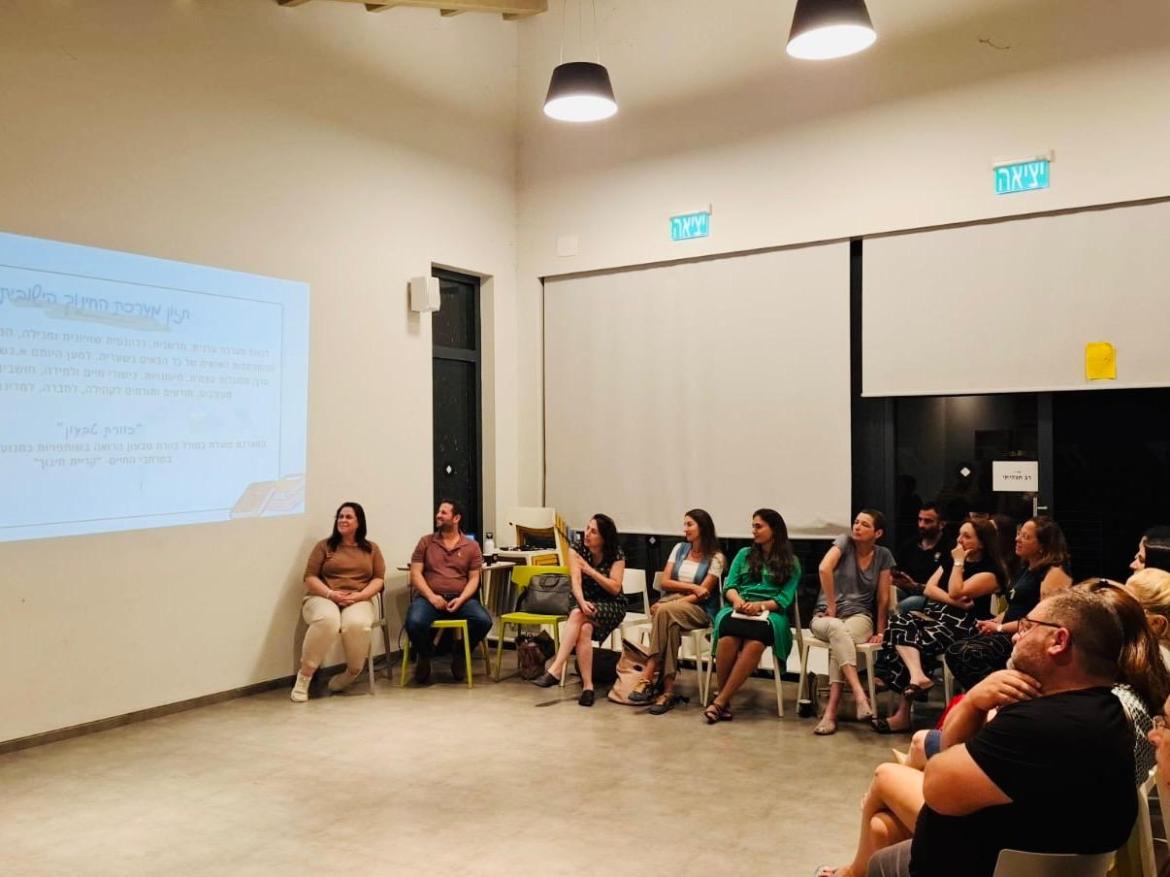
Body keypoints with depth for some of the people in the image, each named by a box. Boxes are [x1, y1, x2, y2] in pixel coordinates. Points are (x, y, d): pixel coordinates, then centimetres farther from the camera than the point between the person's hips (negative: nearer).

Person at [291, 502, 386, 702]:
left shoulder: (371, 548, 16)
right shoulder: (324, 546, 11)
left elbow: (378, 579, 8)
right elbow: (310, 577, 4)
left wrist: (359, 595, -10)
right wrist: (330, 594, -14)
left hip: (358, 601, 1)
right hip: (322, 598, -1)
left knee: (357, 624, -37)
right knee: (327, 620, -39)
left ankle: (353, 672, -8)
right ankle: (304, 677, -24)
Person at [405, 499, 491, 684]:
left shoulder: (471, 546, 10)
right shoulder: (426, 542, 10)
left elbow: (474, 578, 5)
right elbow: (416, 573, 3)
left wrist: (461, 599, -14)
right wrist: (431, 596, -13)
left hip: (461, 598, 1)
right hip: (429, 597, 0)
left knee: (483, 621, -29)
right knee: (414, 622, -33)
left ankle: (460, 654, 3)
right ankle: (425, 657, 2)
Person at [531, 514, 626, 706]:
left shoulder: (616, 556, -6)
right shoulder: (577, 551, -1)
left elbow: (615, 588, -12)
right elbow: (575, 581, -13)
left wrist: (590, 570, -18)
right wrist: (582, 602, -33)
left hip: (611, 605, -2)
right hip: (584, 601, 2)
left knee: (578, 616, -34)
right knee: (584, 629, -34)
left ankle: (556, 669, -39)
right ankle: (587, 686, -35)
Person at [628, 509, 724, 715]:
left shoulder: (715, 558, 0)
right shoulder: (680, 548, 16)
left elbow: (701, 595, -9)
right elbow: (664, 582, 8)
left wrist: (670, 604, -19)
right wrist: (691, 587, -7)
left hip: (699, 610, -3)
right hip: (672, 604, 3)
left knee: (665, 611, -36)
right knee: (670, 622, -36)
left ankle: (647, 679, -35)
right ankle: (668, 690, -40)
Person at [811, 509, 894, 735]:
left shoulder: (883, 556, 6)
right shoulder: (844, 542, -1)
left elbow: (883, 597, 7)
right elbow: (824, 568, -19)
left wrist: (880, 632, 3)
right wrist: (831, 606, -19)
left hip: (859, 616, 1)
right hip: (826, 615, -1)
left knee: (839, 640, -36)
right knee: (837, 629, -39)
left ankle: (831, 711, -42)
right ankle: (860, 696, -52)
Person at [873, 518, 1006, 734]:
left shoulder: (990, 571, -3)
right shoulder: (950, 561, 22)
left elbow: (956, 592, -16)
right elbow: (929, 589, 9)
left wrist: (959, 562, -5)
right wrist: (953, 601, -9)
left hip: (962, 625, -7)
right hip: (934, 614, 7)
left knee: (920, 642, -29)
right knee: (899, 624, -25)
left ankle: (904, 713, -26)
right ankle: (917, 676, -43)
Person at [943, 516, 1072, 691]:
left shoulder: (1055, 573, -10)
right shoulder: (1026, 568, 20)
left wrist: (1000, 628, -13)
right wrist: (995, 622, 6)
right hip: (1010, 635, 10)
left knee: (964, 654, -26)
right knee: (955, 652, -11)